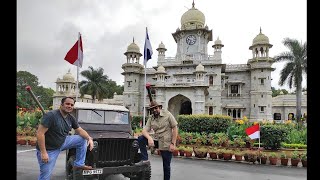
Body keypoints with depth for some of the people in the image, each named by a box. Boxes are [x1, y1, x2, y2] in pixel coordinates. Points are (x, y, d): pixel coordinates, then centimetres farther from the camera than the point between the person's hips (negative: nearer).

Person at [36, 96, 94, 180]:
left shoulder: (71, 118, -2)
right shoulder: (51, 115, -24)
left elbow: (80, 130, 6)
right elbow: (40, 133, -26)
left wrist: (89, 138, -13)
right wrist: (43, 152, -27)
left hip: (63, 142, 7)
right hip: (49, 149, -7)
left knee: (83, 139, 0)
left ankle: (79, 164, 9)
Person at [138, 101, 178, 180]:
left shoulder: (167, 114, -8)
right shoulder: (151, 118, 2)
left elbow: (175, 128, -9)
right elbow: (145, 130, -5)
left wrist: (173, 143, -15)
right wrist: (149, 138, -28)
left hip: (167, 144, -3)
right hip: (157, 141, 4)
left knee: (166, 166, 4)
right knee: (140, 139, -14)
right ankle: (145, 160, -7)